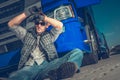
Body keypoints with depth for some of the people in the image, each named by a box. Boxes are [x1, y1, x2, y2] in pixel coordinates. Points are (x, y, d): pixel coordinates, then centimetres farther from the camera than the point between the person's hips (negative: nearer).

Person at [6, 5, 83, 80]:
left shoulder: (49, 35, 27)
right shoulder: (27, 34, 29)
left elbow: (60, 25, 10)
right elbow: (11, 24, 24)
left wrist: (44, 17, 13)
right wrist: (27, 13, 16)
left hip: (47, 65, 2)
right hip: (30, 68, -1)